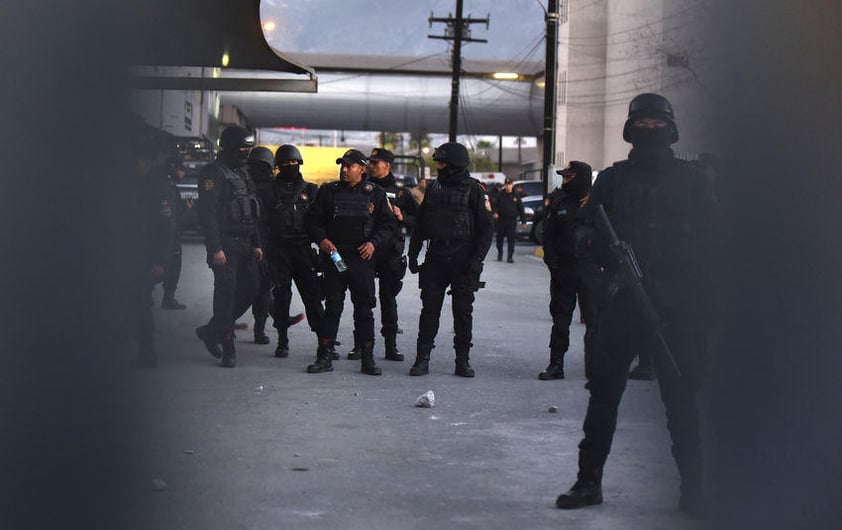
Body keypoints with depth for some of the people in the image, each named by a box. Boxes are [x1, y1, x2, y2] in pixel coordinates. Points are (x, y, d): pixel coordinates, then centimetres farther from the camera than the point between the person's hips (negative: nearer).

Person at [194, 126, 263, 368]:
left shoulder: (243, 173, 18)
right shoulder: (213, 173, -10)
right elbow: (207, 214, -17)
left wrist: (256, 244, 19)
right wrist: (215, 248, -22)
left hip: (244, 244, 9)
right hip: (225, 244, -9)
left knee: (250, 289, 7)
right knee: (226, 292, -7)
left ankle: (211, 330, 19)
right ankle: (227, 348, -1)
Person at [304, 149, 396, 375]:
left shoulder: (375, 193, 6)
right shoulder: (328, 191, 8)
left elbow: (388, 225, 7)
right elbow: (313, 220, 11)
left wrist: (374, 242, -9)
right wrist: (321, 239, -7)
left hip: (363, 259, 0)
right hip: (334, 257, 1)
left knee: (364, 308, 2)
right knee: (332, 307, 2)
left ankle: (367, 358, 9)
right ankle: (324, 356, 6)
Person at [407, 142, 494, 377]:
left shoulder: (474, 189, -4)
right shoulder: (434, 188, 11)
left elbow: (487, 227, -6)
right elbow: (420, 223, 16)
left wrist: (477, 258, -14)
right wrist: (413, 254, 10)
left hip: (463, 258, -4)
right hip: (435, 256, 4)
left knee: (463, 311, 2)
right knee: (429, 309, 2)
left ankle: (463, 361, 10)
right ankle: (422, 359, 6)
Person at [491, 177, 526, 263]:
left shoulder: (516, 196, 7)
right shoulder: (499, 195, 4)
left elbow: (521, 208, 12)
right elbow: (494, 204, 0)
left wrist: (523, 220, 9)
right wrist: (494, 212, -20)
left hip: (512, 220, 0)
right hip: (501, 220, 0)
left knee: (511, 239, -5)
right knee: (499, 239, 9)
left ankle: (510, 256, -1)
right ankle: (499, 254, 25)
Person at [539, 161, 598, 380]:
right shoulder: (558, 202, 8)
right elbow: (548, 235, 10)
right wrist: (553, 262, -1)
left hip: (589, 270, -4)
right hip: (562, 269, 4)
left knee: (593, 319, -2)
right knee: (560, 317, 10)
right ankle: (556, 364, 17)